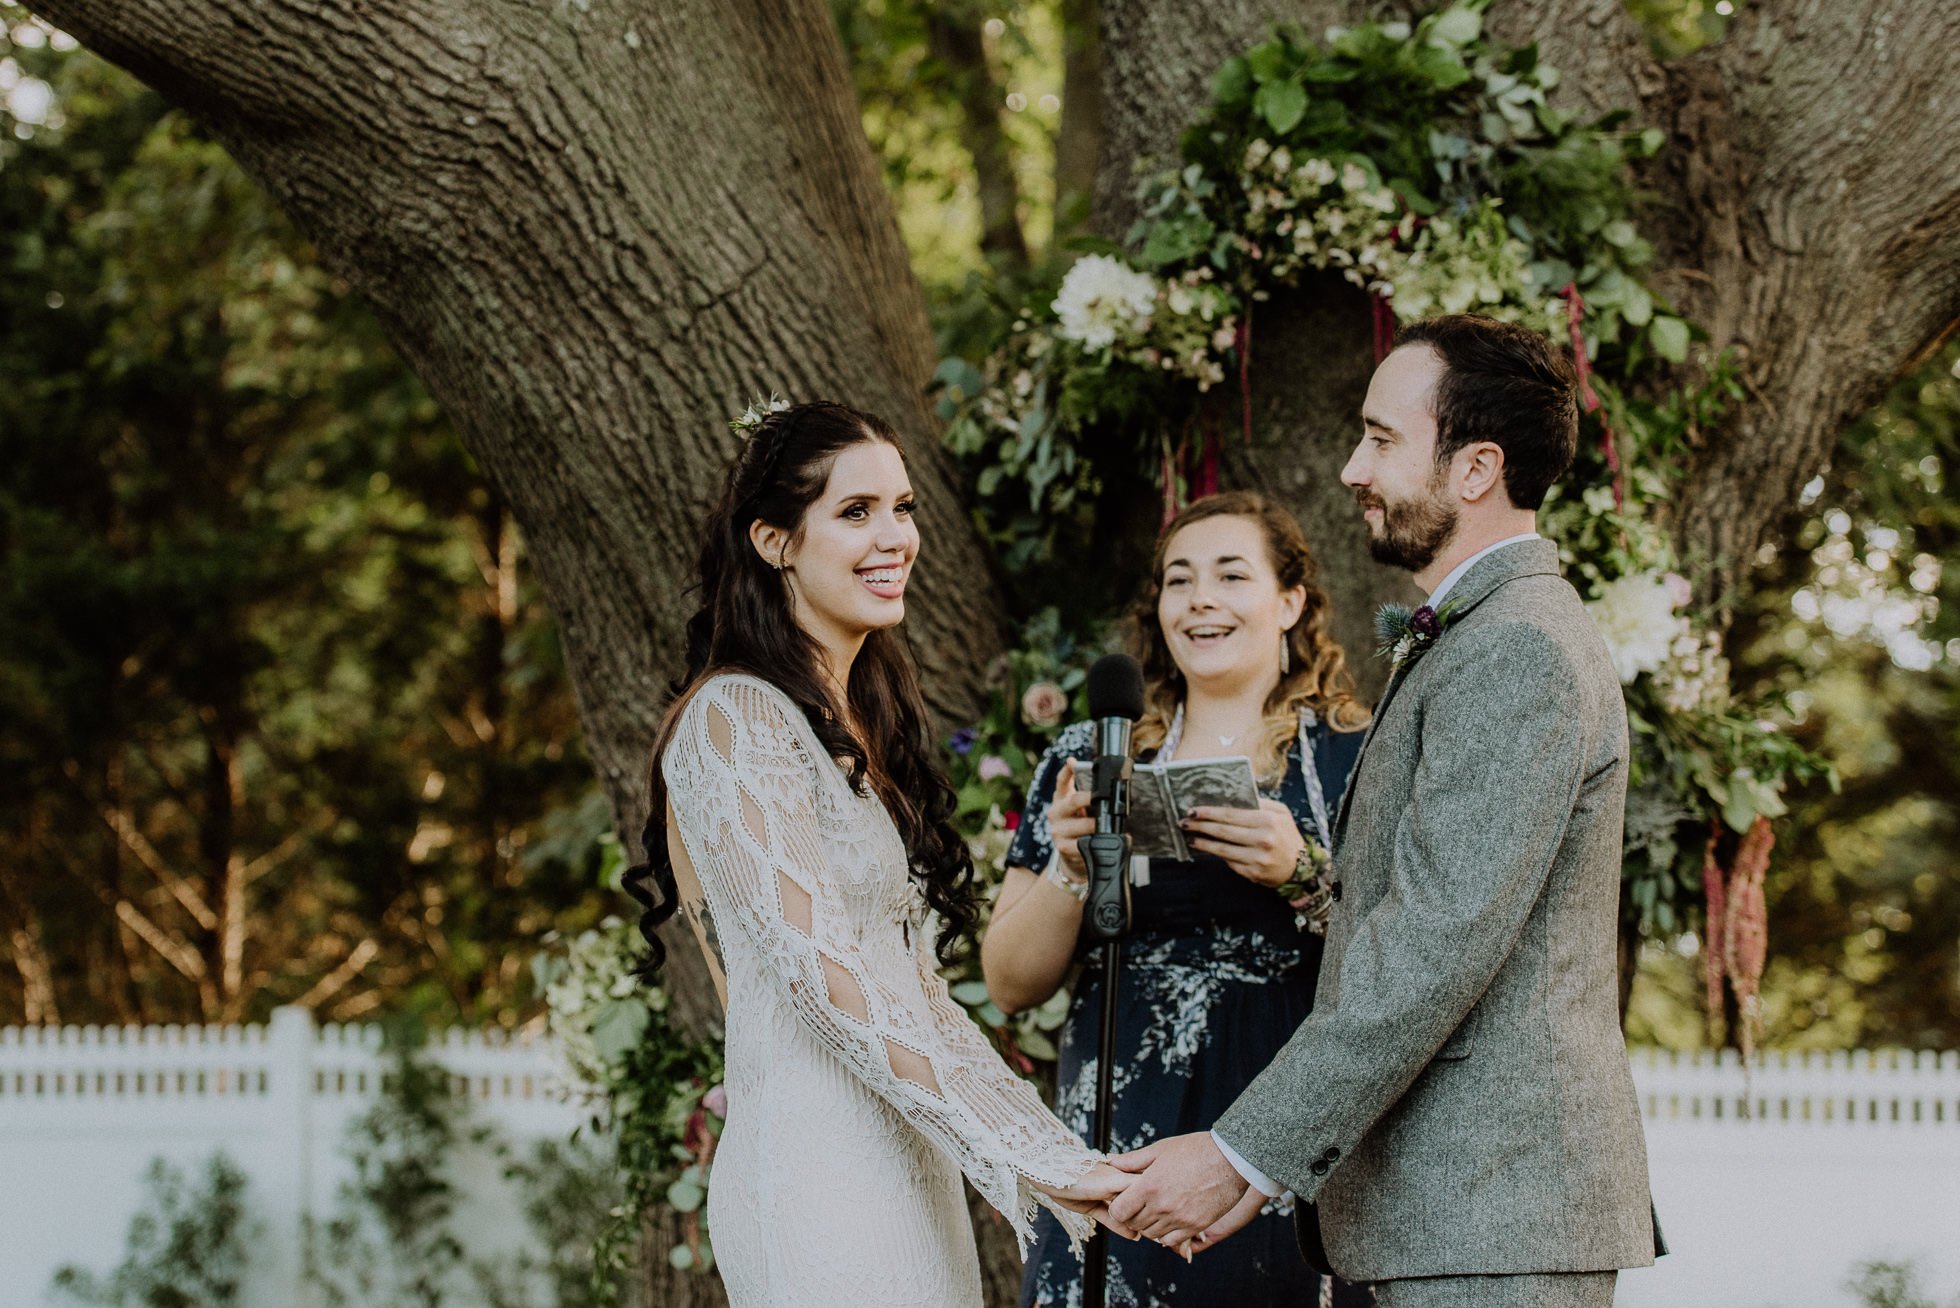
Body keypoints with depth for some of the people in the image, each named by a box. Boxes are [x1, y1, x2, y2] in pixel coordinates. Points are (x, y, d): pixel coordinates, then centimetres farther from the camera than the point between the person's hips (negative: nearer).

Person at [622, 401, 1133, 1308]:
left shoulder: (862, 722, 18)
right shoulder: (734, 719, -10)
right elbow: (820, 965, -19)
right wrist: (1029, 1156, -24)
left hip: (907, 1171, 8)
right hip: (819, 1169, -8)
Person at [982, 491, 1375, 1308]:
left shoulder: (1354, 761, 4)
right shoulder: (1090, 760, 11)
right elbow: (1012, 985, 9)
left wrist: (1304, 874, -18)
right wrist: (1071, 865, -7)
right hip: (1121, 1154, 2)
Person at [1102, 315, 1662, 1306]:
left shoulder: (1519, 651, -14)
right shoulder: (1464, 640, 20)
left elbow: (1438, 943, -21)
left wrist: (1241, 1156, -20)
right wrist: (1268, 1156, 14)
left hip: (1490, 1224, -10)